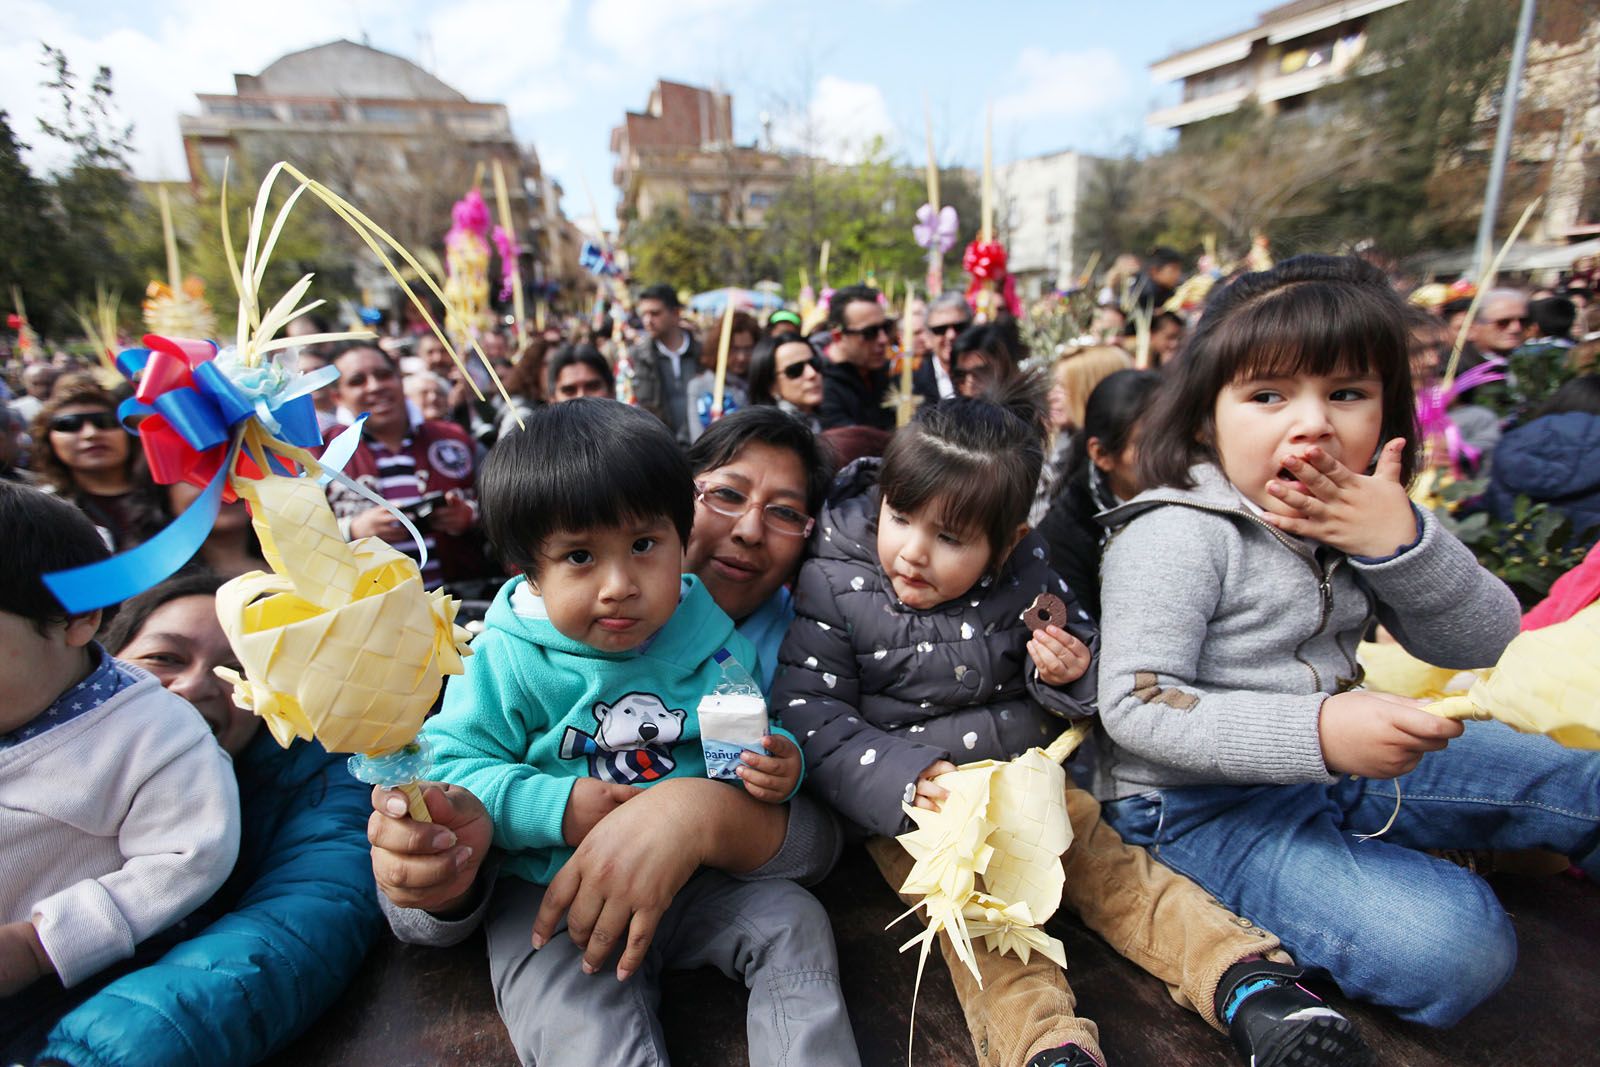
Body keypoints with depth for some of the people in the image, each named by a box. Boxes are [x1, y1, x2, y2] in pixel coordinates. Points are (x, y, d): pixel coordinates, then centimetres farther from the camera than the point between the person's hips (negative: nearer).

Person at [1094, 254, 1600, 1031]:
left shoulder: (1363, 517, 0)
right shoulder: (1177, 536, -23)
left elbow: (1481, 646, 0)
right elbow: (1133, 705, -26)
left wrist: (1402, 542, -18)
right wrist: (1315, 730, -35)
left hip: (1341, 762, 8)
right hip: (1203, 801, -7)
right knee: (1452, 945, -22)